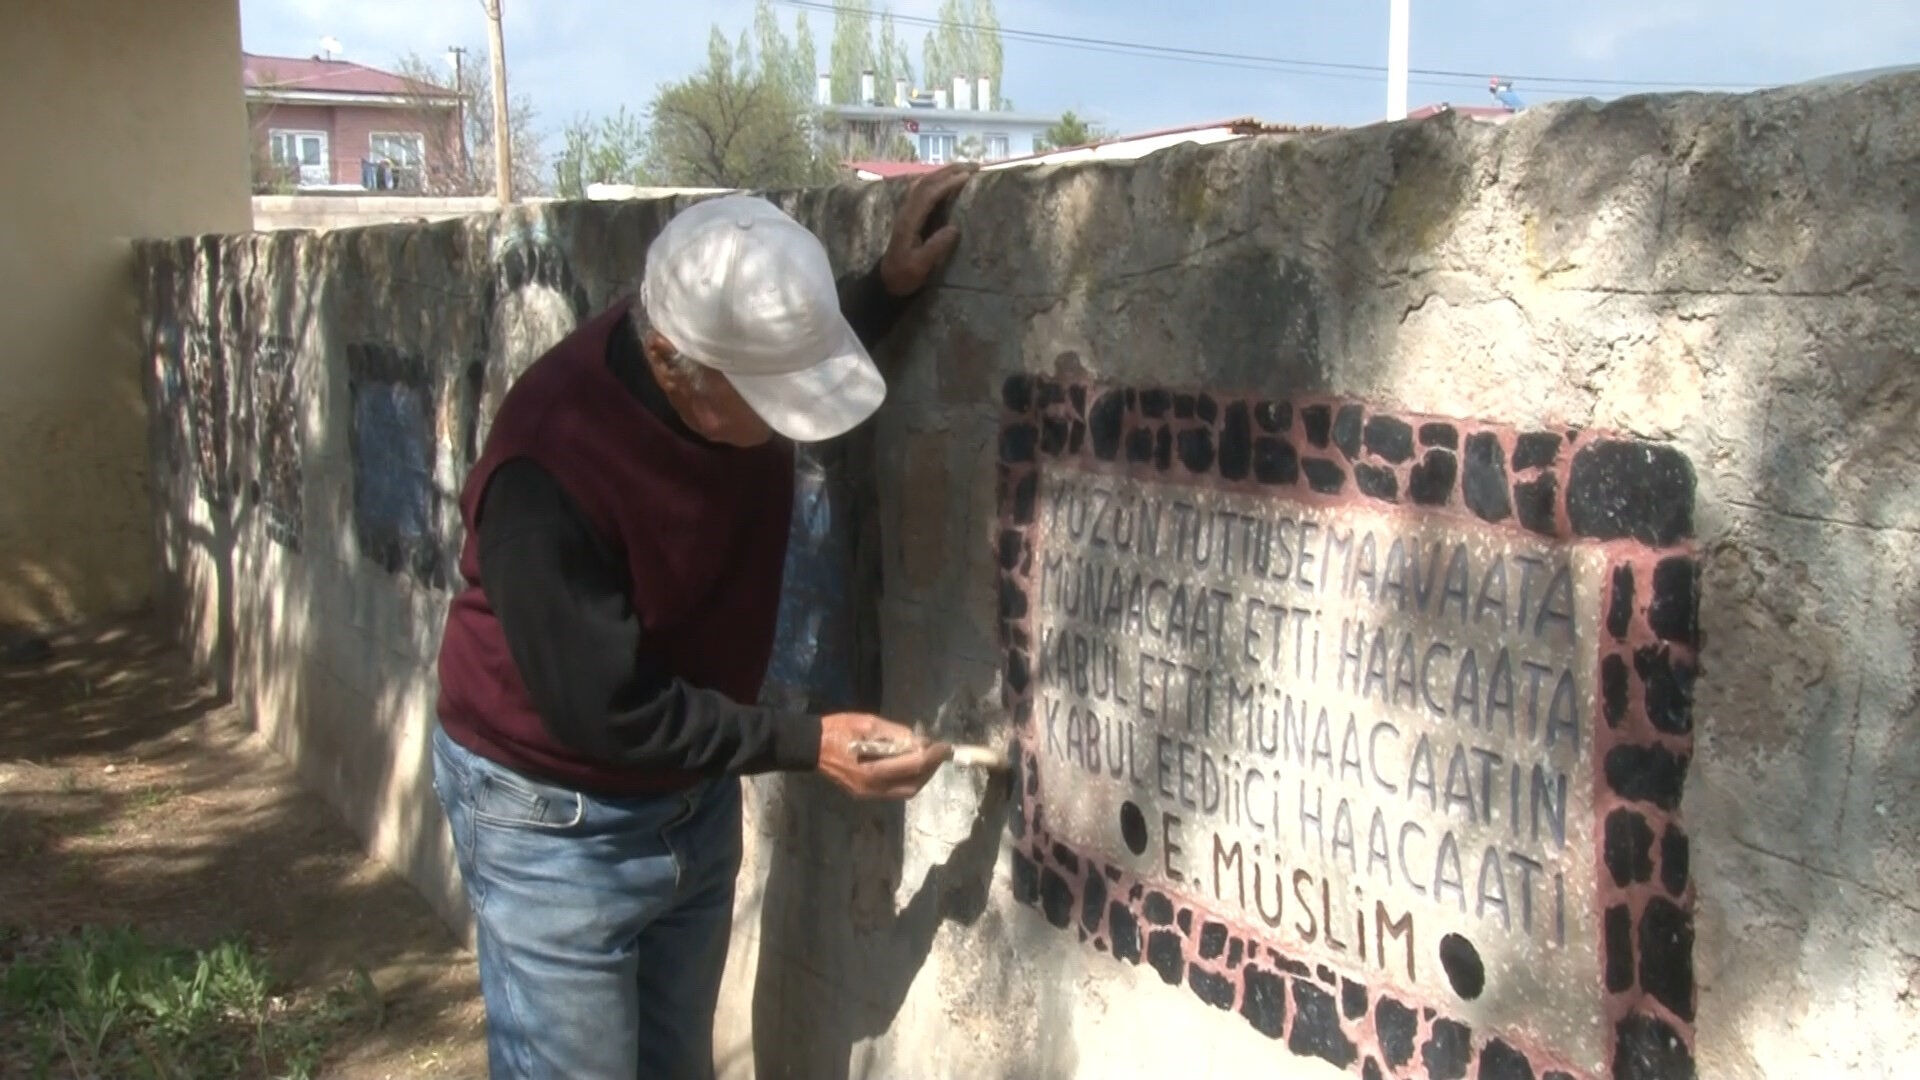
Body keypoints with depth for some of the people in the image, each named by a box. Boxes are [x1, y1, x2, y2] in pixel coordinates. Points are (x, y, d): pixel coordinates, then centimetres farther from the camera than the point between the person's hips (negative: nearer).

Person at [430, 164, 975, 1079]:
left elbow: (807, 353, 14)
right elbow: (604, 709, -26)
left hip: (695, 792, 7)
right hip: (556, 817, -6)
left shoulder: (740, 367, -13)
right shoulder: (548, 466, -33)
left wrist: (889, 286, -3)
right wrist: (806, 745, -23)